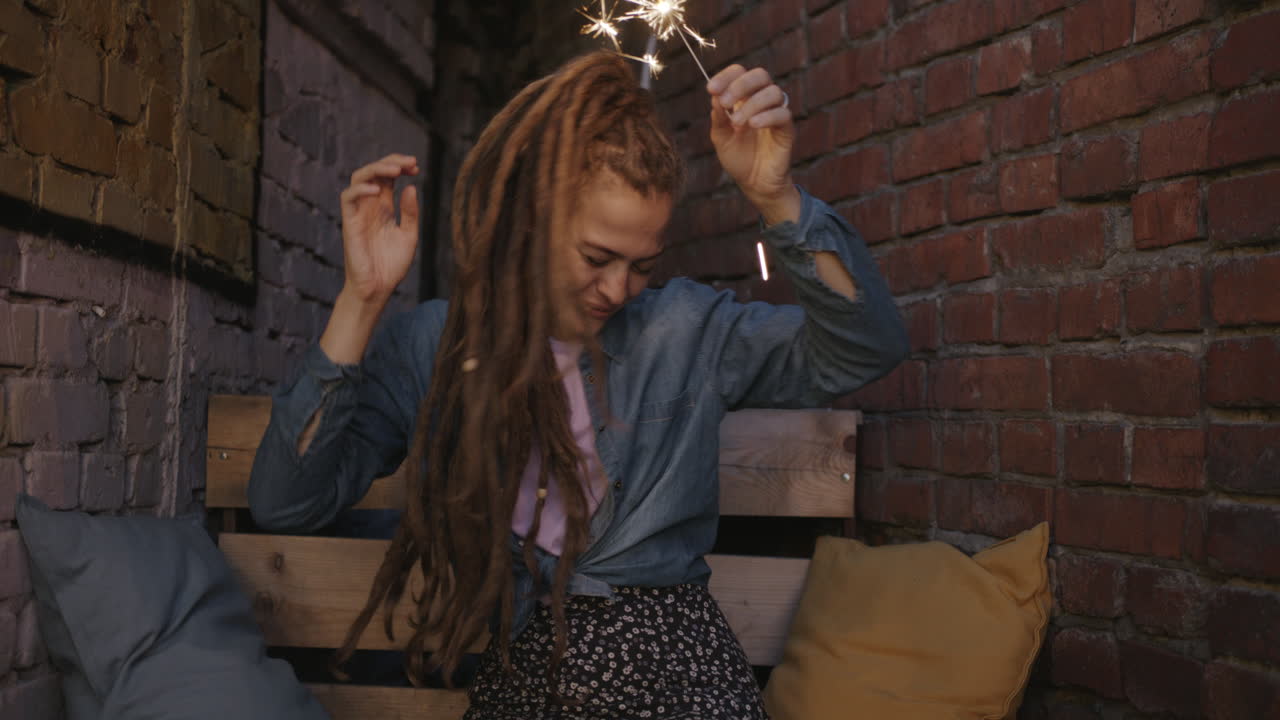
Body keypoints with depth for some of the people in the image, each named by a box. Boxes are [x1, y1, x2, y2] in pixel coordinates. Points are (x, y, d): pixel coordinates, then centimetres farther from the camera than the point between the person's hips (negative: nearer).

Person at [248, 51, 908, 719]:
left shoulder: (683, 330, 4)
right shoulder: (428, 347, 4)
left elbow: (866, 347, -3)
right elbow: (285, 502, -3)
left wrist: (775, 197, -16)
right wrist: (360, 300, -10)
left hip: (675, 666, 0)